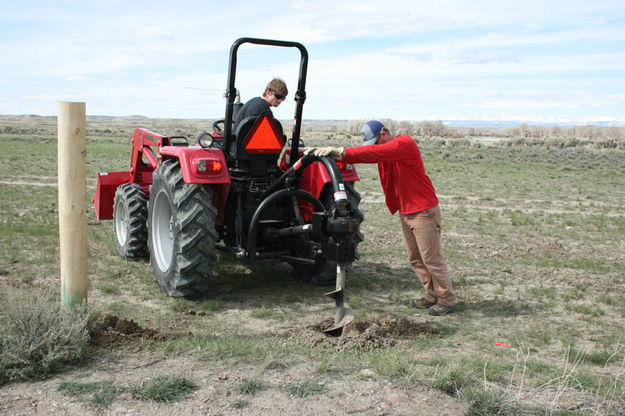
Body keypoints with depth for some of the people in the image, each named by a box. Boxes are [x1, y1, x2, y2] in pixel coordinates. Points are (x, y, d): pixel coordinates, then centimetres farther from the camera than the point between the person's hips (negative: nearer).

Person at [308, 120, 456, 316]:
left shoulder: (405, 144, -17)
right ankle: (432, 295, 26)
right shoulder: (384, 149, 9)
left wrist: (341, 152, -35)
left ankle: (447, 300, 10)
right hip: (405, 212, 9)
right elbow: (362, 154, 0)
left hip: (424, 211, -9)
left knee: (431, 258, -2)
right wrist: (333, 153, -17)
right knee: (415, 259, 14)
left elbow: (375, 153, -31)